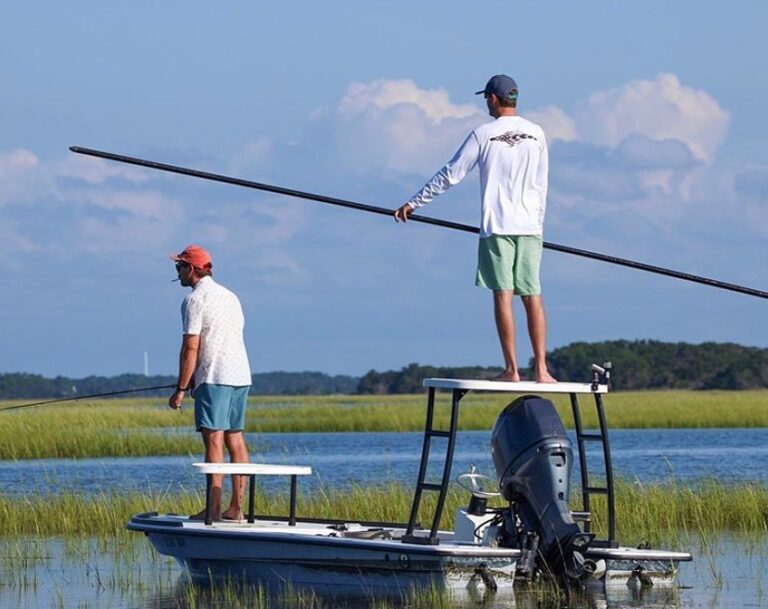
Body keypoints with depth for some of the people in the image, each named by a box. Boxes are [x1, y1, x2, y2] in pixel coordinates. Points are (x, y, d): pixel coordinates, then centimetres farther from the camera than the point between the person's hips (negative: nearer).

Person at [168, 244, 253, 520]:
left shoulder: (195, 299, -6)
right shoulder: (230, 297, 19)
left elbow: (191, 348, -12)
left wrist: (181, 389, -9)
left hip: (214, 379, -8)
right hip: (240, 377, 8)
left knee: (214, 440, -10)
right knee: (235, 440, 8)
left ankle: (214, 508, -15)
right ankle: (236, 508, 7)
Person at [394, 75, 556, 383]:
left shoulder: (484, 135, -2)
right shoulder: (535, 134, 9)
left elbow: (450, 175, 1)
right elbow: (541, 186, 13)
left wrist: (413, 203, 9)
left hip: (496, 225, -3)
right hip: (529, 227, 3)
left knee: (503, 294, -3)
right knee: (532, 296, 4)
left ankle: (511, 369, -7)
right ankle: (541, 369, -2)